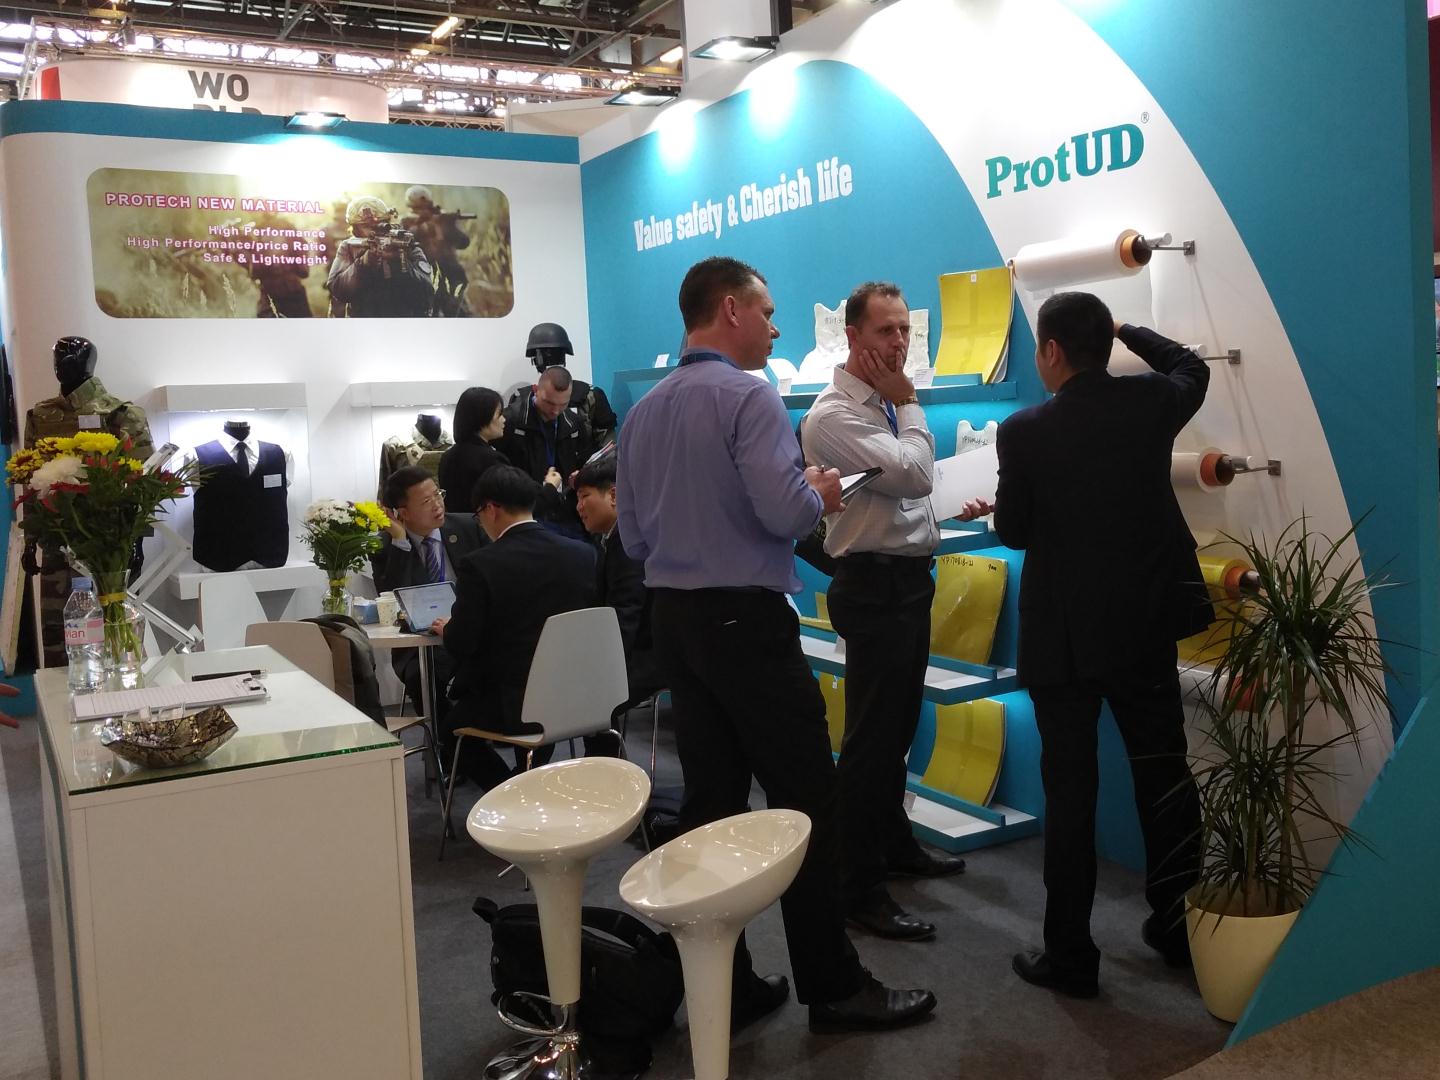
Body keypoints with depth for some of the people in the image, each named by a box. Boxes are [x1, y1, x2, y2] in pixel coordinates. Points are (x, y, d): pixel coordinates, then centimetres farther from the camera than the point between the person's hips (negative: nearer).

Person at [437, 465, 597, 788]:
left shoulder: (479, 565, -16)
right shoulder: (583, 554, -3)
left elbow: (461, 646, -14)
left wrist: (447, 628, 10)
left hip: (509, 708, -4)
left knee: (451, 719, 25)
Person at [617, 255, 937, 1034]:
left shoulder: (642, 412, 11)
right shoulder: (749, 396, -12)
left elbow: (634, 537, 15)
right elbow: (785, 513, -21)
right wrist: (822, 492, -1)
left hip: (674, 619, 8)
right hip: (746, 621, -8)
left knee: (710, 799, 11)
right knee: (804, 801, 1)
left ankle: (722, 980, 18)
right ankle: (834, 987, 9)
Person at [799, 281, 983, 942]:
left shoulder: (885, 404, 13)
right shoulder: (835, 414, -16)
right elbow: (913, 472, -24)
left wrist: (950, 516, 12)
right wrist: (908, 404, -10)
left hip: (910, 575, 9)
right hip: (874, 583, -9)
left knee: (898, 726, 20)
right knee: (871, 737, -5)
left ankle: (894, 843, 36)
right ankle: (859, 888, 3)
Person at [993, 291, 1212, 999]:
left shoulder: (1024, 433, -13)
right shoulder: (1152, 404, -3)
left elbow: (1013, 533, -3)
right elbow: (1191, 368, 20)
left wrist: (996, 512, 19)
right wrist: (1124, 330, 28)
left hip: (1062, 639, -3)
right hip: (1147, 626, 4)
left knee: (1070, 792, 5)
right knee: (1164, 777, 16)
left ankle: (1069, 954, 11)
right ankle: (1177, 927, 30)